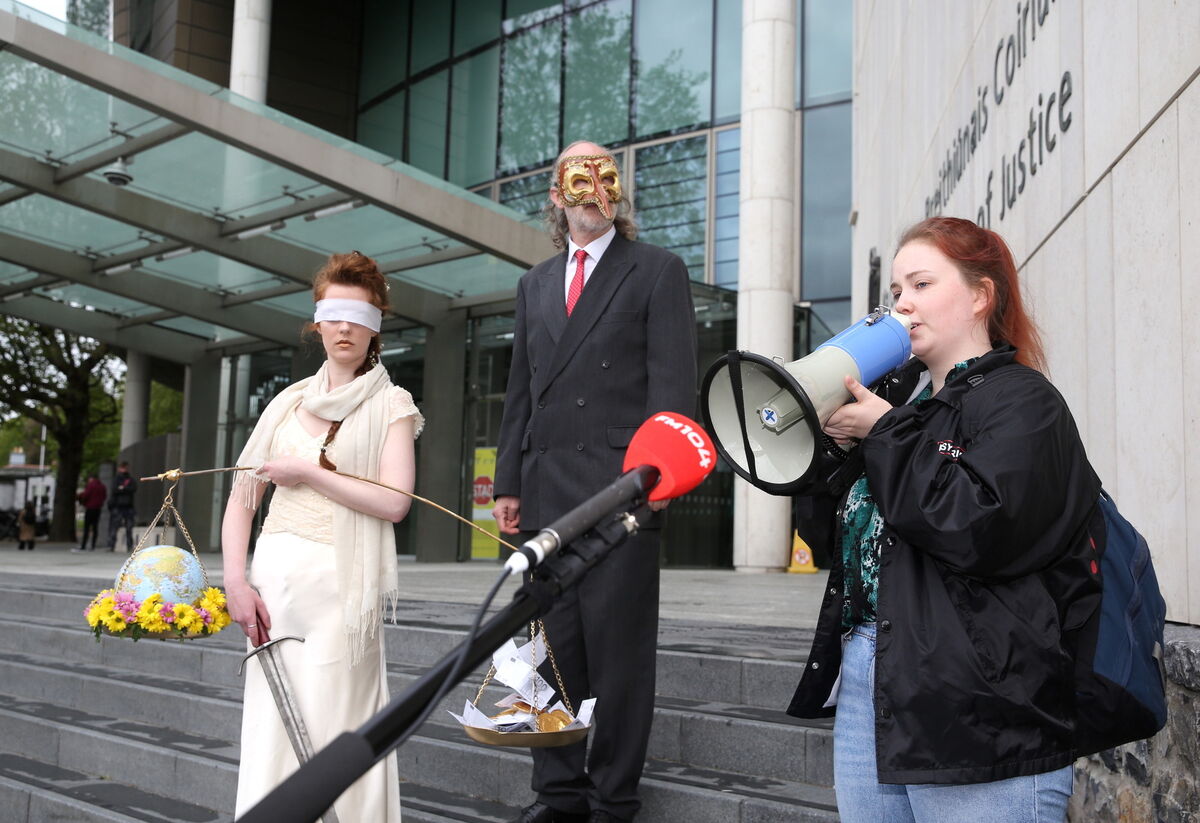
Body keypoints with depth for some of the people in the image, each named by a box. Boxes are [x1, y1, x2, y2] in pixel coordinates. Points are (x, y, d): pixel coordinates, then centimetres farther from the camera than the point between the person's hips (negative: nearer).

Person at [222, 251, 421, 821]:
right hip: (273, 575, 4)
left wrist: (306, 472, -8)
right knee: (269, 730, 5)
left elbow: (394, 502, -10)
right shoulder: (291, 401, 14)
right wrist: (236, 581, -1)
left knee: (329, 730, -3)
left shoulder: (390, 405, 3)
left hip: (339, 580, -4)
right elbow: (242, 496, 11)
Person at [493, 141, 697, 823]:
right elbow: (521, 390, 20)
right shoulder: (535, 284, 22)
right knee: (554, 645, 7)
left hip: (621, 486, -5)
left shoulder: (658, 271, 6)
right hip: (546, 491, 5)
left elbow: (674, 380, -3)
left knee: (619, 645, -2)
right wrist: (509, 481, 11)